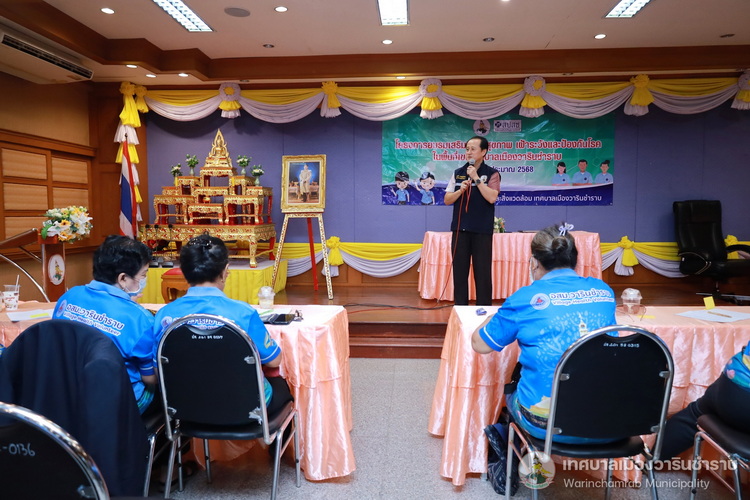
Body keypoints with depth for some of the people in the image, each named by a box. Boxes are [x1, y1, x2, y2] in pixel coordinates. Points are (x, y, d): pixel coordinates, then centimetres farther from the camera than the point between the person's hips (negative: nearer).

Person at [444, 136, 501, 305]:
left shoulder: (492, 174, -1)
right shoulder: (458, 173, 9)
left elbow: (492, 198, -16)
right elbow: (447, 200, 6)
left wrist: (476, 178, -15)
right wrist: (460, 190, -11)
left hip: (482, 230, -3)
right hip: (460, 229, 3)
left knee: (483, 272, 2)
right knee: (459, 270, 8)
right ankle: (460, 308, 18)